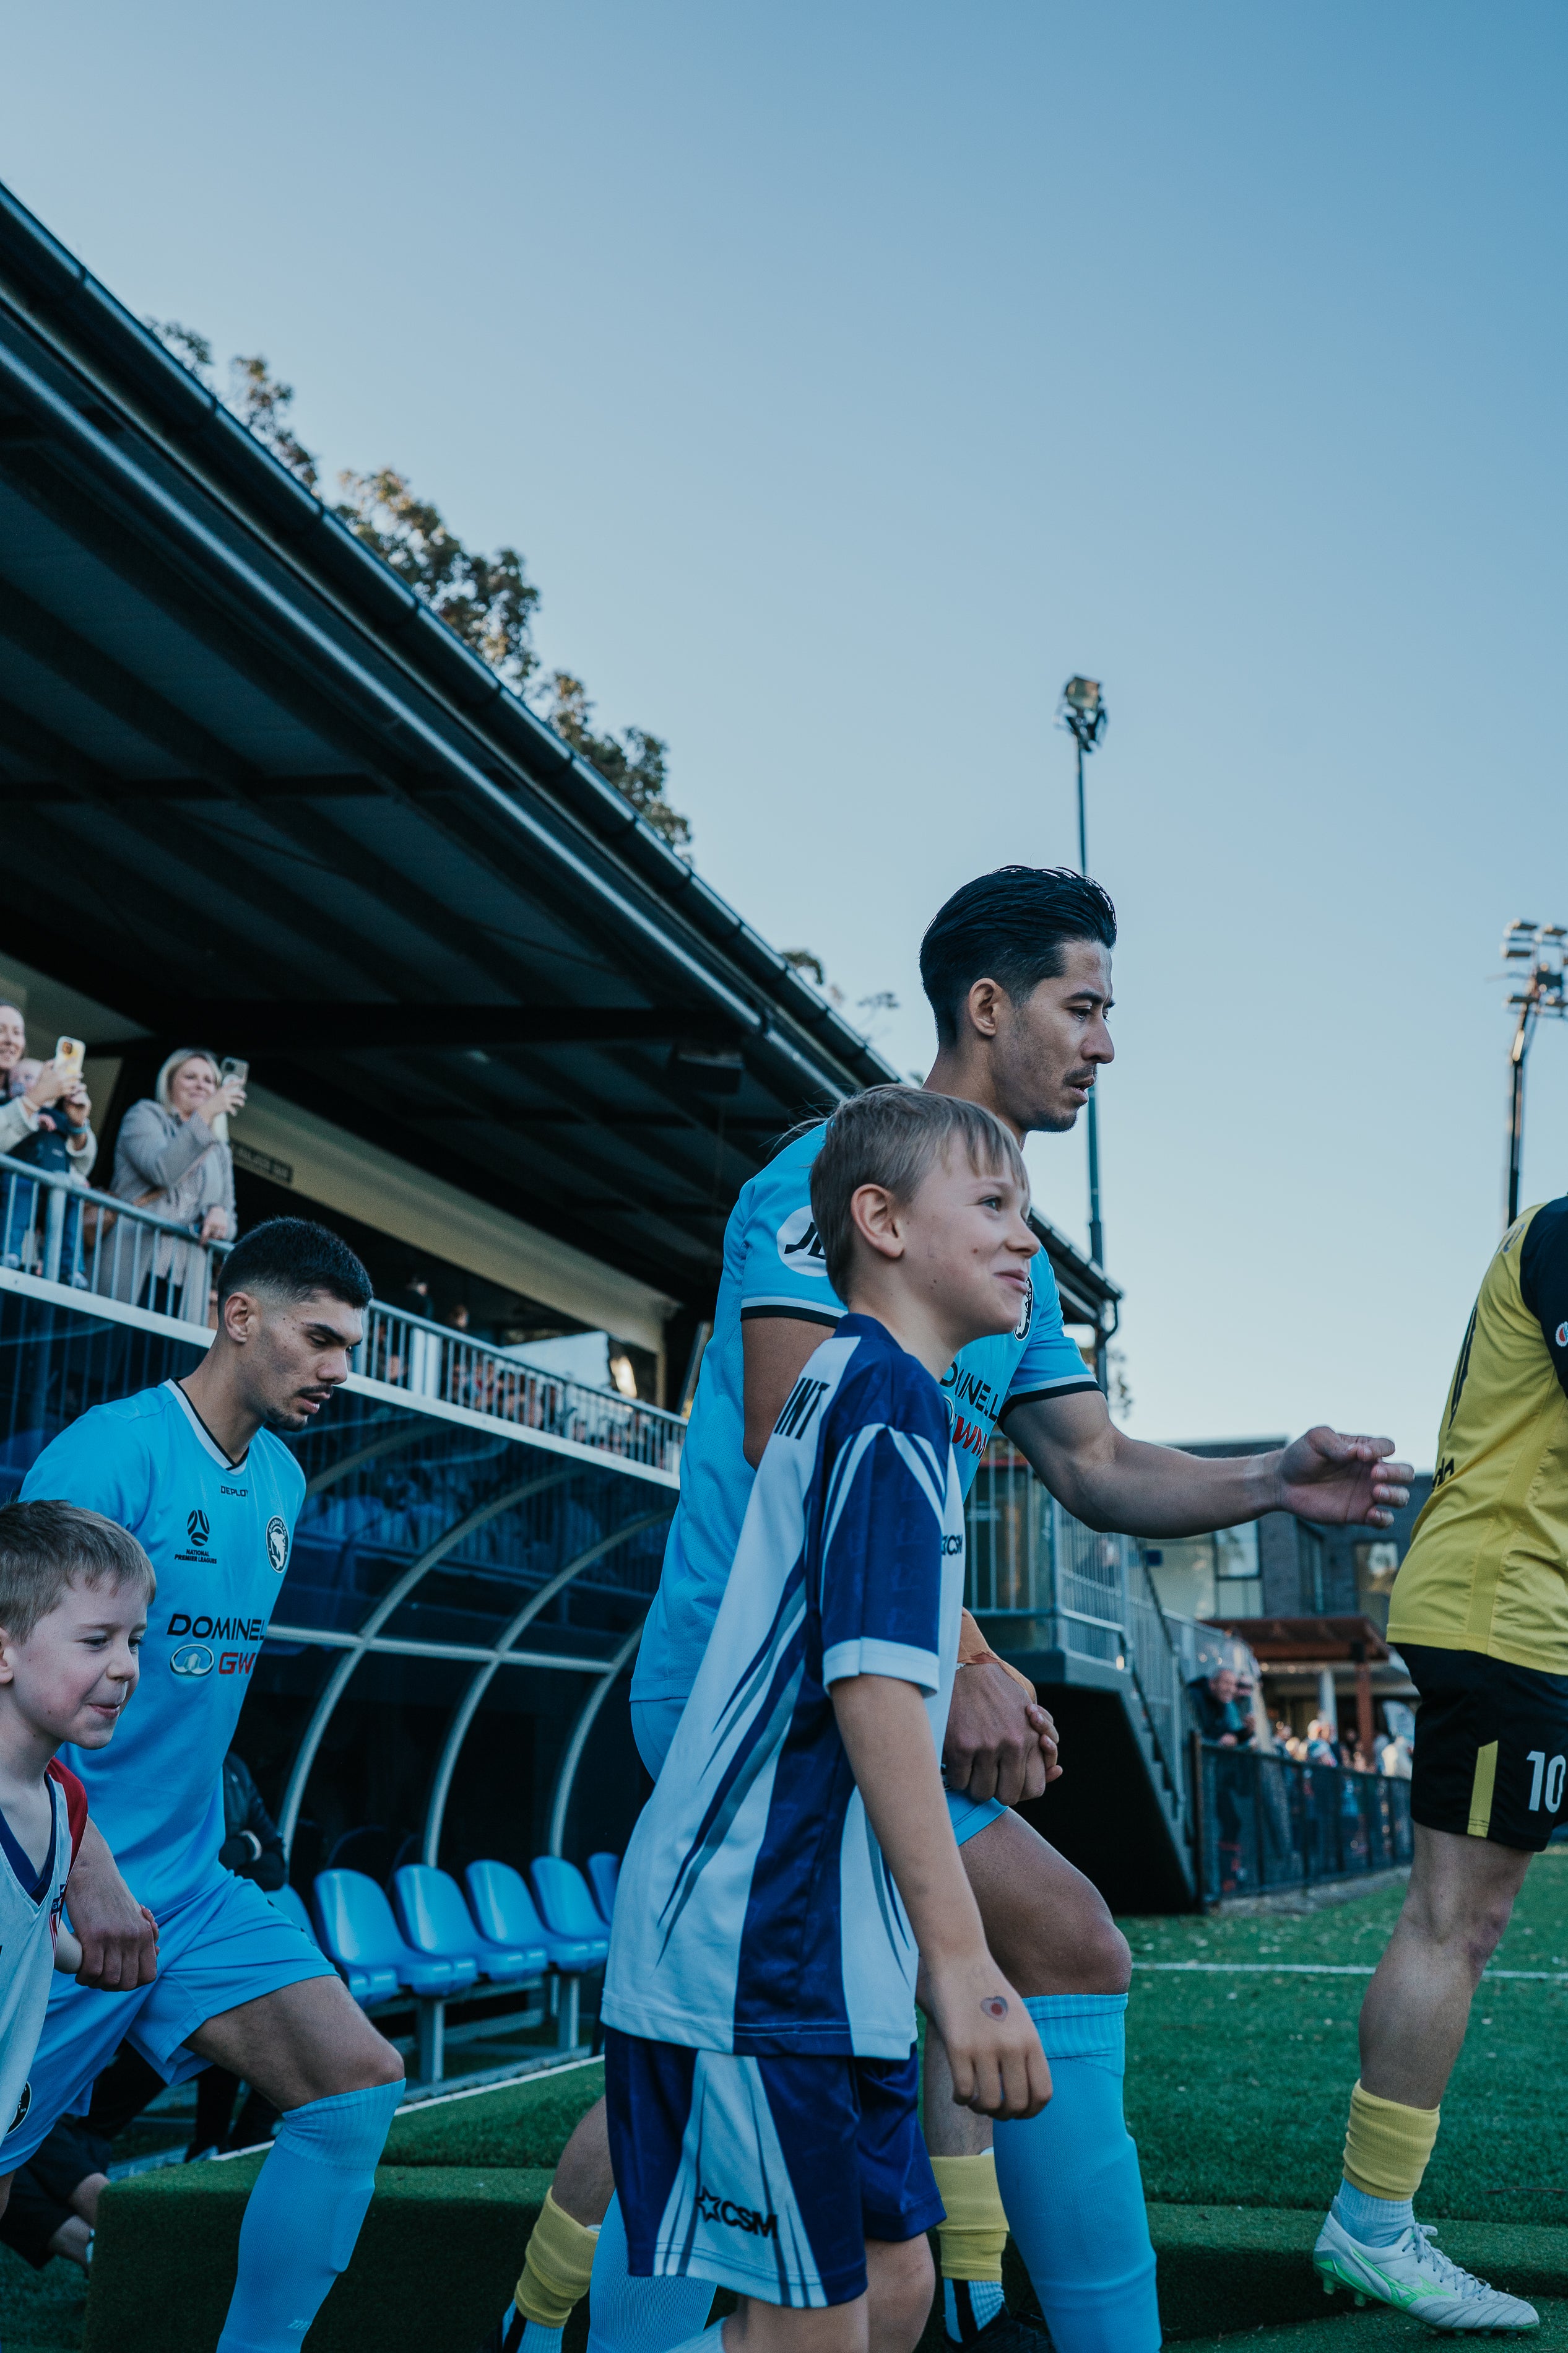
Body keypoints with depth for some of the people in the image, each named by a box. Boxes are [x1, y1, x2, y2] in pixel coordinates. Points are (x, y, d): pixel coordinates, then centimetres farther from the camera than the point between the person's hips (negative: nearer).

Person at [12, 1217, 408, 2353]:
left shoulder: (282, 1482, 10)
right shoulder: (113, 1450, -16)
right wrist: (84, 1875, -26)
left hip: (193, 1883, 7)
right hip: (63, 1894, -7)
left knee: (360, 2081, -3)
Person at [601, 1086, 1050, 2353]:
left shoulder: (857, 1387, 19)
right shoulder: (890, 1392, -12)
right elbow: (872, 1680, -22)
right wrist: (962, 1955, -24)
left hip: (825, 1956, 10)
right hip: (762, 1953, -10)